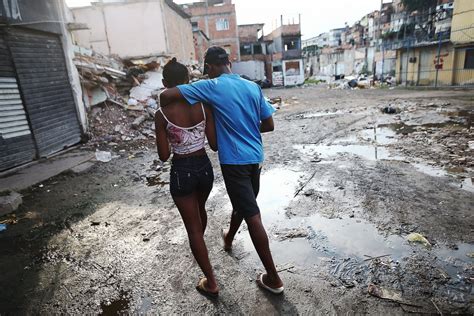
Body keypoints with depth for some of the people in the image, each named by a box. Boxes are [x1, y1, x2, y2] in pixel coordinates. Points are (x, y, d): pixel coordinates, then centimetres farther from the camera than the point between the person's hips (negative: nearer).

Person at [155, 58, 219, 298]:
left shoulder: (162, 114, -14)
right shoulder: (204, 106, -7)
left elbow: (163, 156, -10)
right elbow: (215, 145, -5)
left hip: (181, 172, -4)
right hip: (205, 167, 4)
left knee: (192, 226, 10)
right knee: (200, 209, 32)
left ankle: (211, 283, 20)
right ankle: (199, 248, 61)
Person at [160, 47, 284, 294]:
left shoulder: (211, 86, -10)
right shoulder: (253, 87, 6)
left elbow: (166, 95, -15)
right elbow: (269, 125, 7)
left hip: (234, 161, -7)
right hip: (255, 157, 7)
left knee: (252, 216, -1)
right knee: (242, 203, 26)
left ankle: (273, 278, 10)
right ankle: (229, 238, 54)